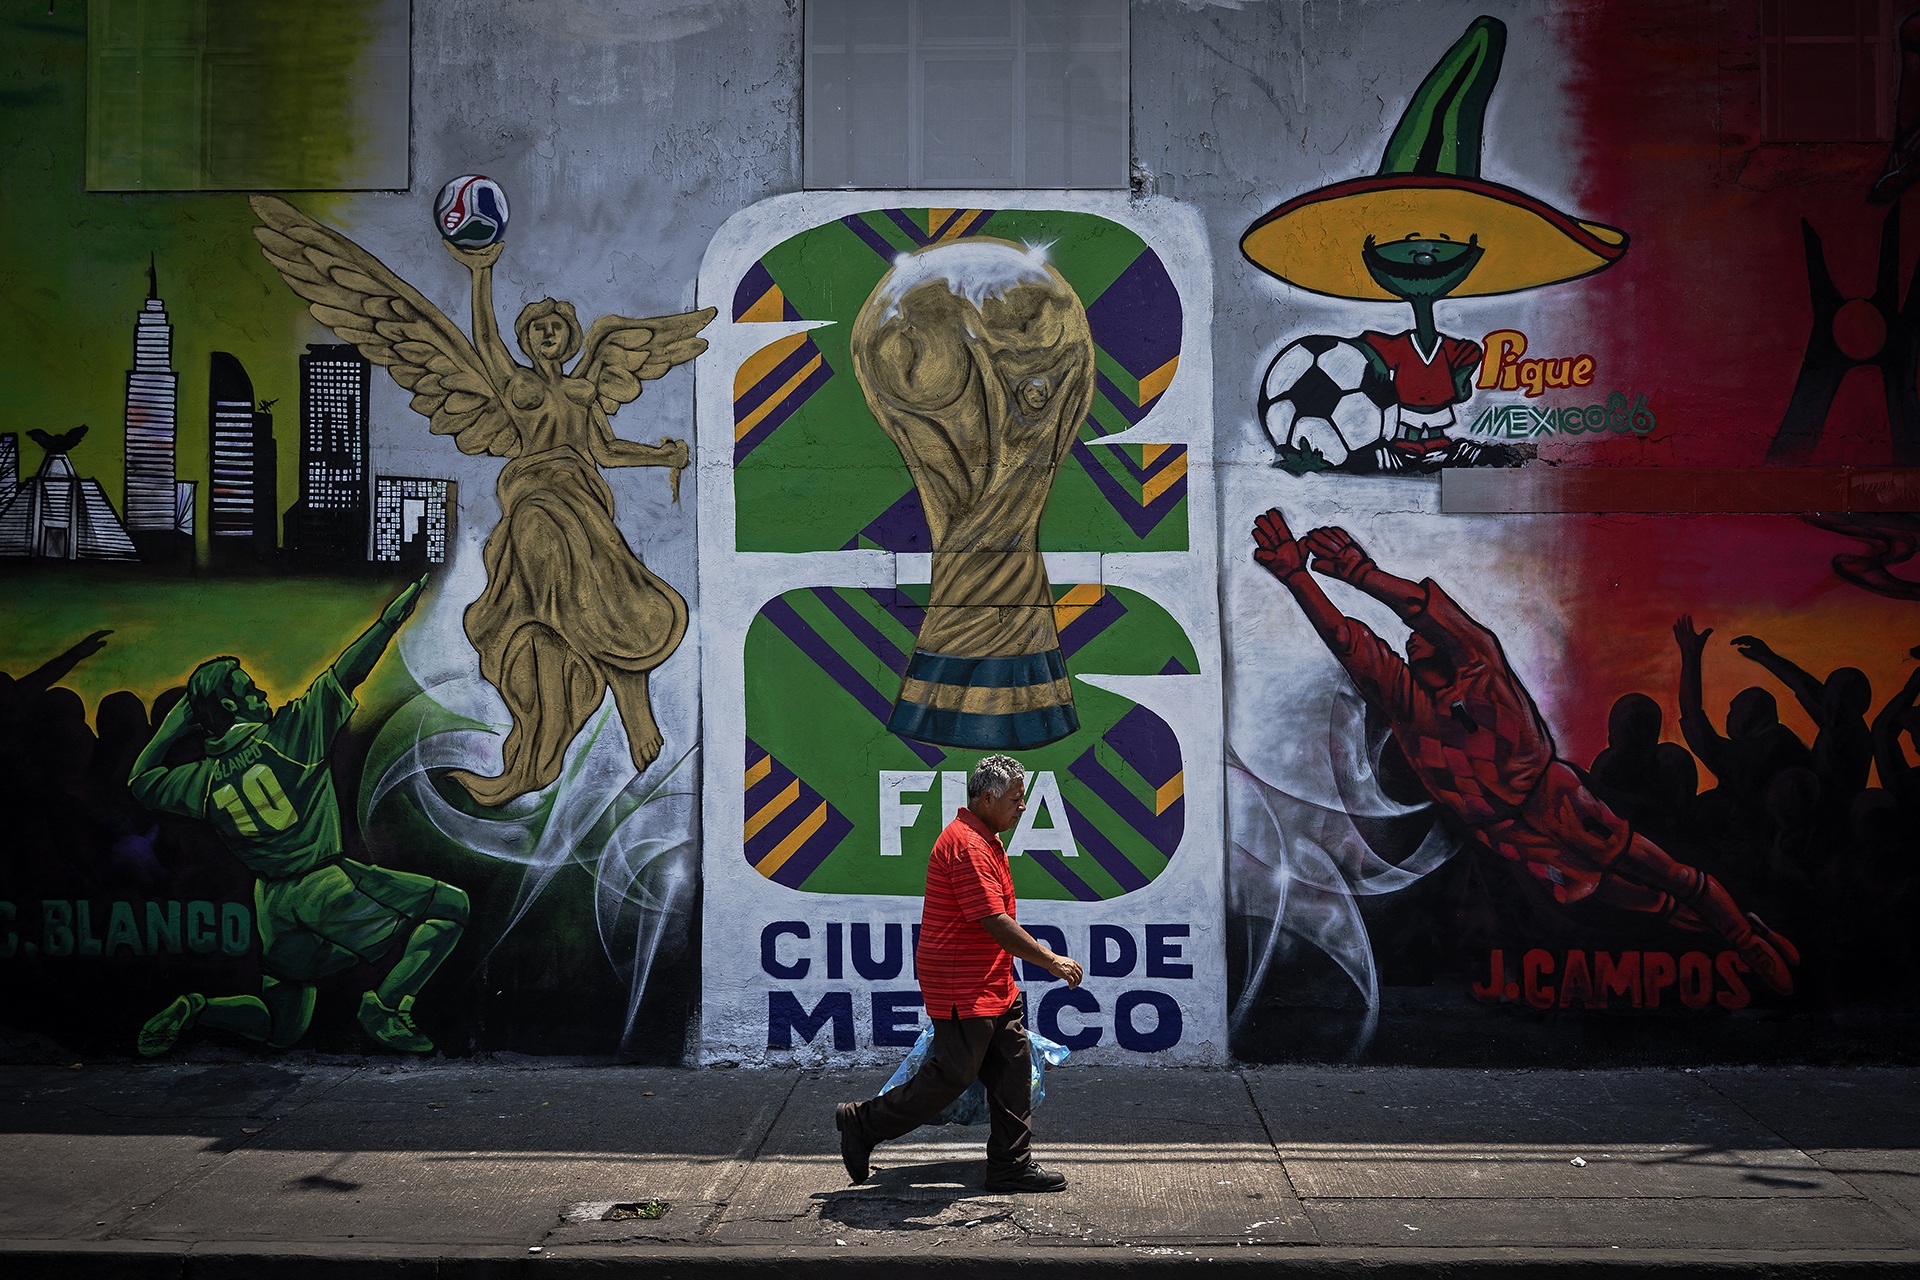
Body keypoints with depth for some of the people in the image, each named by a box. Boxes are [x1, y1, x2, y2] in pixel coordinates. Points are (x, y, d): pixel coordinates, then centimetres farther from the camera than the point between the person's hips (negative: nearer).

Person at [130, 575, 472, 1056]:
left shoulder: (204, 780, 6)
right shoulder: (290, 733, -10)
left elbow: (141, 781, 23)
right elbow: (344, 673, -10)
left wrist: (170, 728, 25)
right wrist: (389, 620, -4)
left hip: (273, 908, 7)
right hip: (325, 887, -7)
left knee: (282, 1028, 22)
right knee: (450, 905, -3)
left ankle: (195, 1008, 0)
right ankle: (387, 1005, -13)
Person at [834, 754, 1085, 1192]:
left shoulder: (986, 840, 14)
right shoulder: (966, 845, -20)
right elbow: (995, 923, -25)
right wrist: (1051, 960, -20)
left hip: (994, 987, 10)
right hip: (963, 990, -10)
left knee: (1013, 1071, 9)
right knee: (951, 1076, -3)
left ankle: (1011, 1166, 15)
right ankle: (863, 1124, 11)